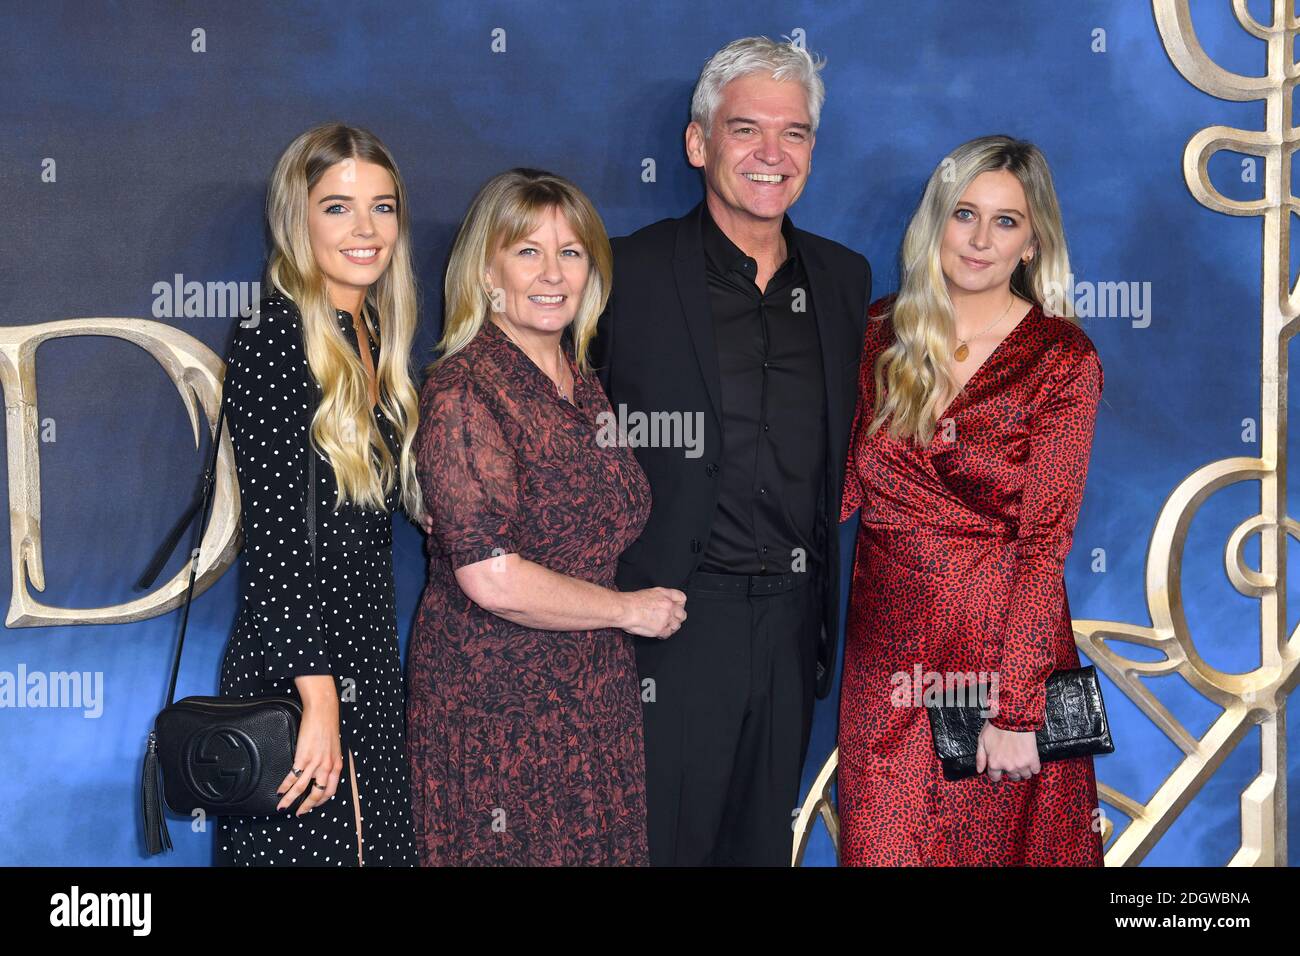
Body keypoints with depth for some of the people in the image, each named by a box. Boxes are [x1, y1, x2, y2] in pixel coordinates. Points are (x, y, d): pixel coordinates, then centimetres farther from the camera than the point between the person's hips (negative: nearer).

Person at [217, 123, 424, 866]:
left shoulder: (375, 341, 12)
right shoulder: (275, 342, -12)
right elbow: (275, 539, -17)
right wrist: (319, 698, -20)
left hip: (370, 666, 8)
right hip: (294, 673, -8)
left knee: (380, 846, 12)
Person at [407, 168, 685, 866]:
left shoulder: (582, 383, 10)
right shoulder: (464, 389, -14)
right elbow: (490, 578, -21)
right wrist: (629, 609, -10)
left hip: (592, 695, 7)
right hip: (496, 698, -7)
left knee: (596, 846, 11)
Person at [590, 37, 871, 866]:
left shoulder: (845, 279, 8)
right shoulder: (628, 274, -8)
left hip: (793, 622, 5)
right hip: (671, 625, -5)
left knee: (764, 842, 16)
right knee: (661, 840, 5)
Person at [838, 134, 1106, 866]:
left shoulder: (1063, 360, -8)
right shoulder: (884, 333, 3)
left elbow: (1045, 540, -12)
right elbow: (846, 484, 2)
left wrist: (1015, 710, -16)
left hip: (1004, 641, -3)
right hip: (886, 644, 3)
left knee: (994, 840, 9)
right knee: (883, 842, 9)